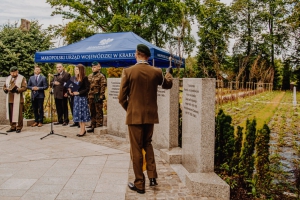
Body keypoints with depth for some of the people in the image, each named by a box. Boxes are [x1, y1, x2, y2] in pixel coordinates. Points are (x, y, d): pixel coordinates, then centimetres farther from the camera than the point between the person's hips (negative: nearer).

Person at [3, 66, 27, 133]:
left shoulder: (22, 78, 1)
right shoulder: (8, 78, 20)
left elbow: (24, 87, -7)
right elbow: (4, 87, 21)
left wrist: (17, 90, -20)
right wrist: (6, 89, -2)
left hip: (18, 99, -5)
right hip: (9, 99, 6)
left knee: (18, 114, -5)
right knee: (10, 114, 7)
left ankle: (19, 127, 4)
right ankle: (13, 127, 17)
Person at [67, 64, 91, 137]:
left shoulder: (85, 78, -9)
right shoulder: (76, 78, 12)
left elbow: (87, 89, -14)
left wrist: (78, 93, -18)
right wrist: (72, 92, -3)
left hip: (82, 98, -7)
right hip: (76, 98, 7)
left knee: (82, 113, -2)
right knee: (77, 113, 8)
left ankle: (83, 130, 7)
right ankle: (82, 129, 17)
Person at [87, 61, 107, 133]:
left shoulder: (101, 76, -6)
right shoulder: (90, 76, 15)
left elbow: (103, 87, -11)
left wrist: (101, 96, -17)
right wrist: (88, 96, 12)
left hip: (97, 97, -7)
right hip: (91, 97, 7)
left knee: (98, 112, -2)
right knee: (92, 112, 13)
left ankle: (99, 126, 5)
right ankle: (93, 126, 22)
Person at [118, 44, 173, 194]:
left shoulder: (128, 72, -11)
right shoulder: (156, 72, -2)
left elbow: (122, 97, -8)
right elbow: (168, 85, 19)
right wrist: (168, 76, 41)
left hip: (134, 115, -3)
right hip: (150, 115, 3)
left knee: (136, 149, 7)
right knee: (147, 144, 23)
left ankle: (139, 184, 15)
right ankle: (152, 176, 18)